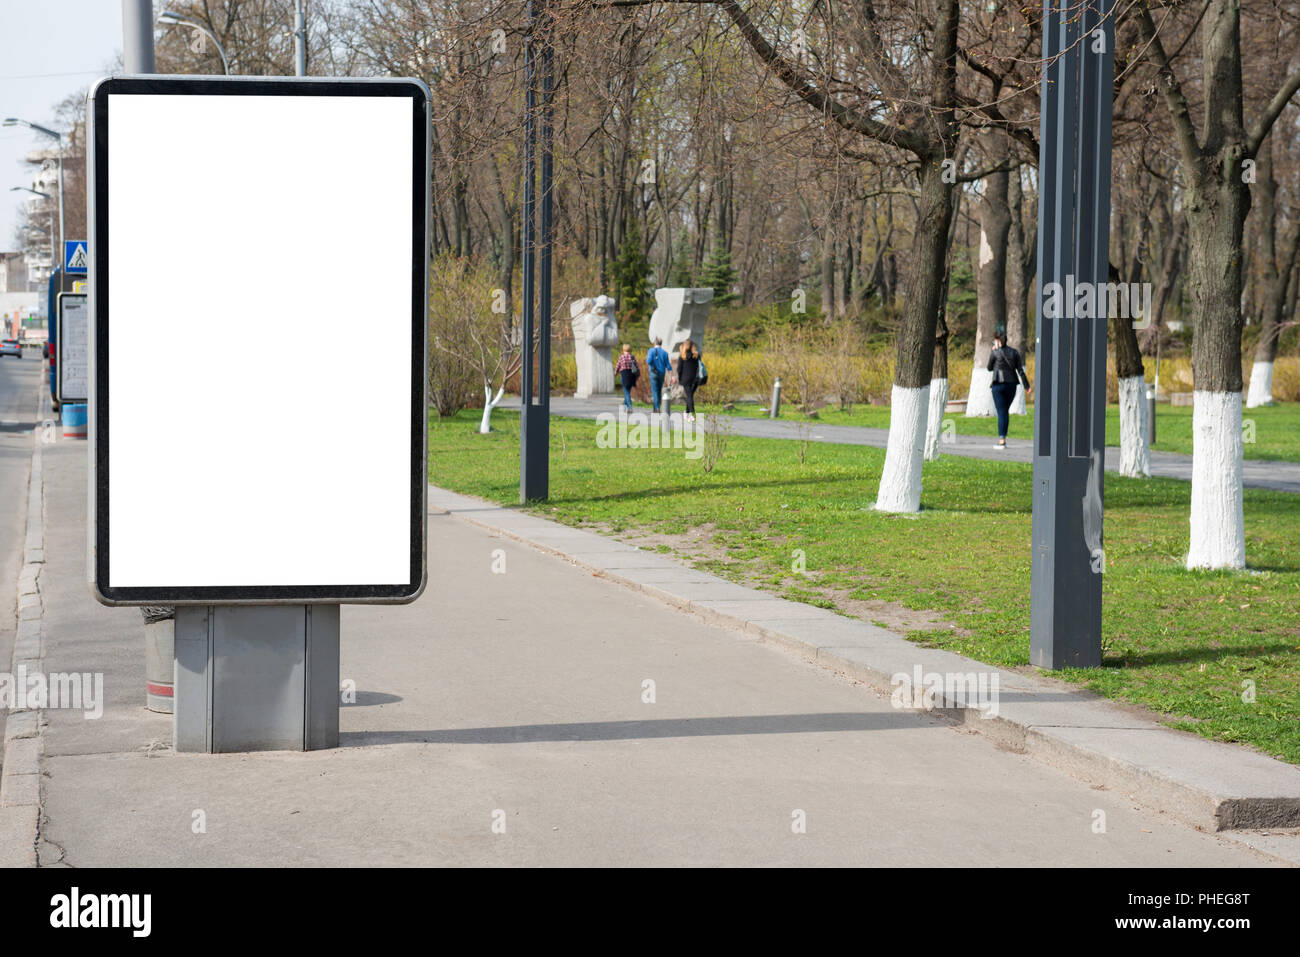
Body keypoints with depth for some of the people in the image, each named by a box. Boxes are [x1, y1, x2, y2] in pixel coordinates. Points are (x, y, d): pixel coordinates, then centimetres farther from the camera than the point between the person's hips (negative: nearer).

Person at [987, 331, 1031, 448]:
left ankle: (1001, 441, -10)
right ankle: (1003, 438, 20)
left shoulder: (995, 353, -6)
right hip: (1011, 385, 4)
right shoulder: (1014, 352, 5)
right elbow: (1020, 370, 0)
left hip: (998, 384, -4)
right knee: (1005, 411, 18)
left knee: (1001, 413, -4)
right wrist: (1027, 386, 0)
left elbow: (990, 368, 8)